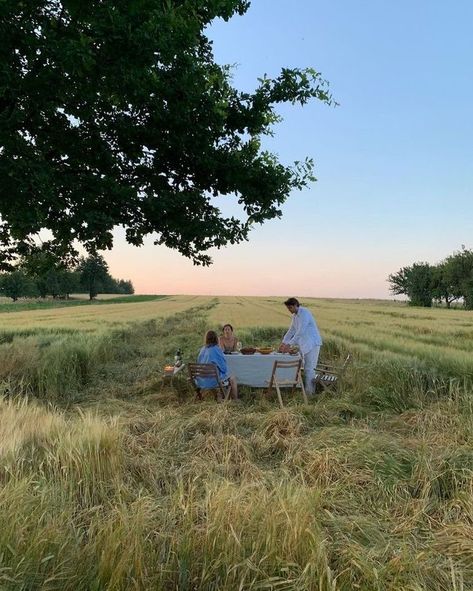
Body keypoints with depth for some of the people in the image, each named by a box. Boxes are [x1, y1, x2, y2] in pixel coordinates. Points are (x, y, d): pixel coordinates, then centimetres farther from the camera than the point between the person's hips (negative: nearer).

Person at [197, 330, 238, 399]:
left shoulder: (202, 350, 0)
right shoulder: (216, 349, -18)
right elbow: (223, 366, -12)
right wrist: (227, 372, 10)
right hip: (214, 380, -6)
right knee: (232, 378, 20)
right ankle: (235, 400, 26)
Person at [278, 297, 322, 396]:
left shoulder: (304, 313, -19)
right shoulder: (295, 315, 10)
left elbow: (300, 332, -26)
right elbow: (292, 330, 16)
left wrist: (289, 344, -26)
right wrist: (283, 342, 7)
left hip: (312, 343, -9)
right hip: (304, 344, 9)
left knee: (309, 369, -7)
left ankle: (309, 392, -2)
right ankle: (304, 388, 16)